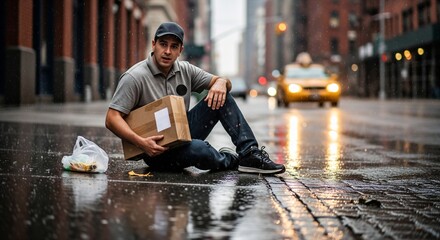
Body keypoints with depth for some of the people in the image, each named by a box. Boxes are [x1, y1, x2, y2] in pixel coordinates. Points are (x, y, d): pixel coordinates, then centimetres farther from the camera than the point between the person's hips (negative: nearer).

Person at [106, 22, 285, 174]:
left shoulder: (185, 70, 5)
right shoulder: (134, 77, -14)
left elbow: (223, 82, 11)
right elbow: (112, 119, -19)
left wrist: (221, 83, -16)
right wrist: (141, 142, -33)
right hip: (156, 149, -7)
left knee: (219, 96, -6)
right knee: (200, 150, -37)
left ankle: (250, 154, -13)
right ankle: (230, 160, -1)